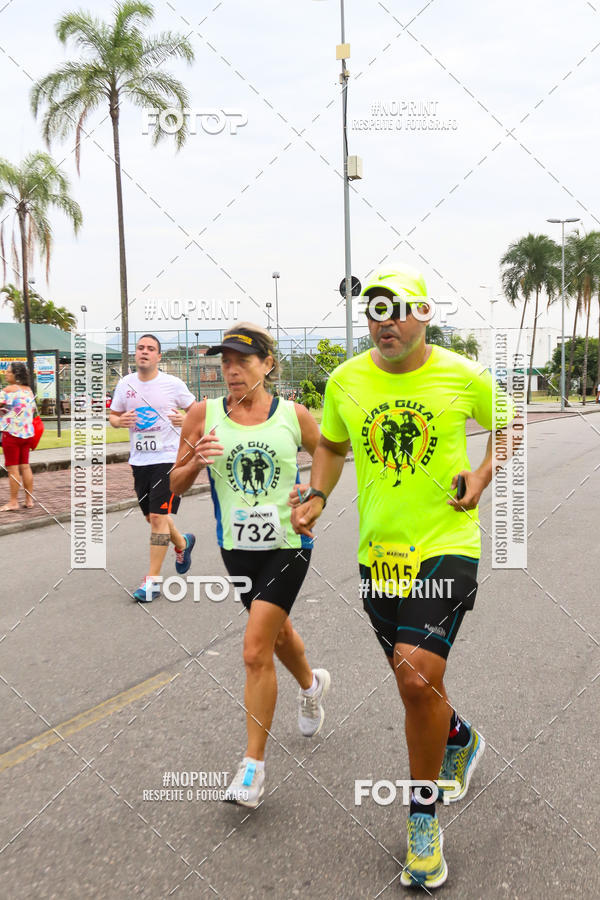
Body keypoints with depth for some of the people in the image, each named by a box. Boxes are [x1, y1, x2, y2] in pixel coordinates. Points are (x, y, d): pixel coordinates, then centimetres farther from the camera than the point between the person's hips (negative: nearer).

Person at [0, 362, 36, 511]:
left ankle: (13, 502, 3)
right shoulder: (29, 390, 11)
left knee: (12, 468, -1)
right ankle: (29, 500, 13)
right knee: (25, 466, 11)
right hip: (27, 433, 7)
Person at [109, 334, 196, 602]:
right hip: (139, 459, 5)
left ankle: (152, 580, -4)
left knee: (158, 516, -12)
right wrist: (120, 421, -9)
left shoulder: (173, 384, -4)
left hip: (168, 457, -5)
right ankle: (182, 544, 45)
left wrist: (184, 419, -17)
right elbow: (112, 416, 15)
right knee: (152, 516, 15)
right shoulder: (125, 384, 6)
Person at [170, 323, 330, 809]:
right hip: (237, 546, 3)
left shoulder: (294, 415, -5)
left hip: (287, 544, -3)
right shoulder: (204, 415, -2)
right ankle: (312, 683, 56)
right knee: (278, 633, 23)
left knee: (256, 652, -10)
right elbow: (175, 485, 2)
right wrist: (195, 463, -19)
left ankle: (254, 764, 7)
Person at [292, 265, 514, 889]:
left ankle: (423, 815, 8)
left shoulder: (462, 376, -6)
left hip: (446, 545, -3)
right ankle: (460, 738, 50)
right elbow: (331, 444, 17)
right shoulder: (344, 381, 1)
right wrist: (316, 495, 1)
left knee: (419, 679, -17)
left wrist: (482, 474, -5)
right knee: (413, 685, 15)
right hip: (378, 553, 4)